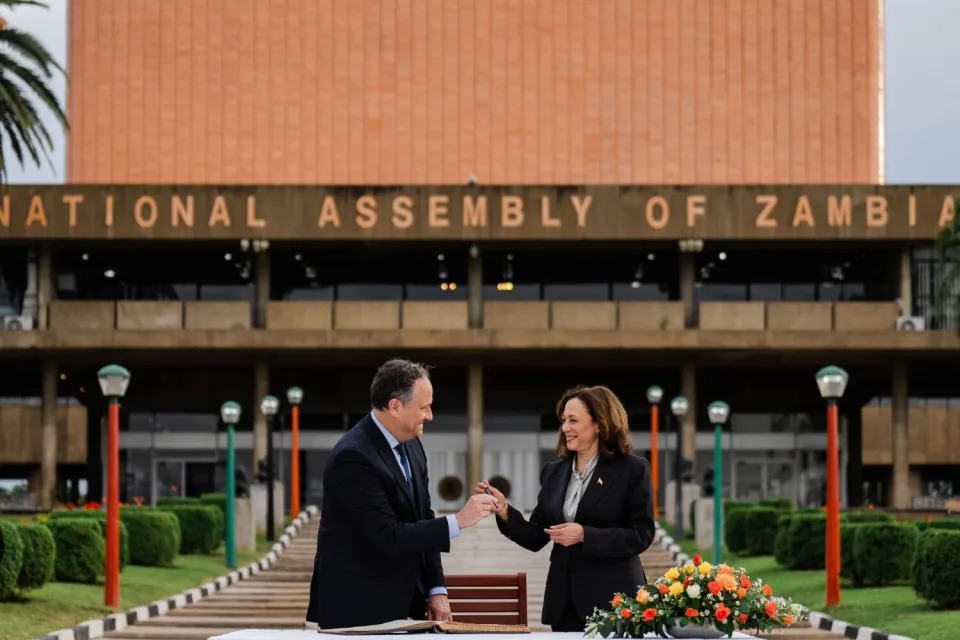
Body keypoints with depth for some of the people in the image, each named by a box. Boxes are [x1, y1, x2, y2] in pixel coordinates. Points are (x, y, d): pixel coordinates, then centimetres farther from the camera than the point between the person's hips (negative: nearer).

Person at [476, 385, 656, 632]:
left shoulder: (632, 470, -3)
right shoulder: (554, 472, 11)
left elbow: (641, 535, -9)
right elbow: (535, 538, 10)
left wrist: (584, 535, -18)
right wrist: (504, 510, -6)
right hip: (564, 601, 5)